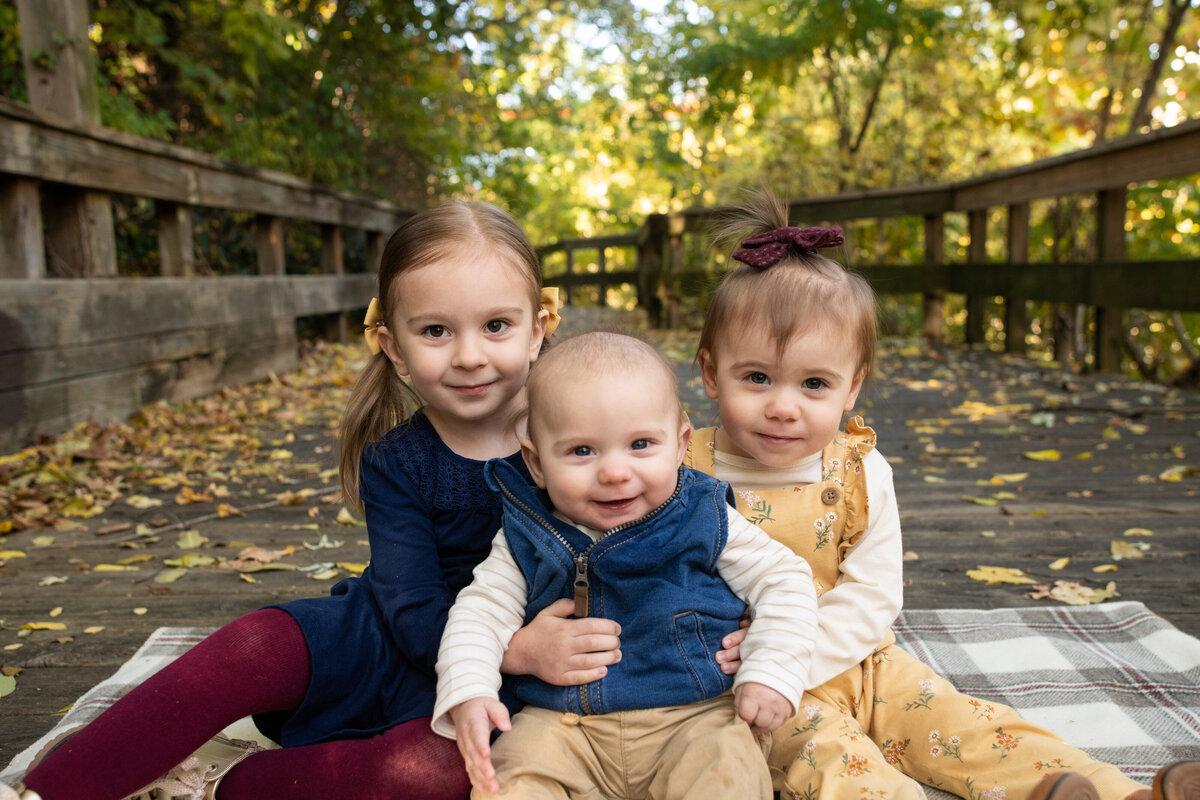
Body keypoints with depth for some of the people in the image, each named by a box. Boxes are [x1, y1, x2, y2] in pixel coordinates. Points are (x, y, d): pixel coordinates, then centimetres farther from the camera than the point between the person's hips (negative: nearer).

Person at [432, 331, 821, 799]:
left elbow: (784, 581, 1)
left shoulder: (706, 520, -6)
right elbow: (481, 609, 0)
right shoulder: (527, 537, -1)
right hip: (562, 724, 2)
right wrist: (467, 694, -17)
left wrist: (771, 674, -9)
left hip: (694, 717, -1)